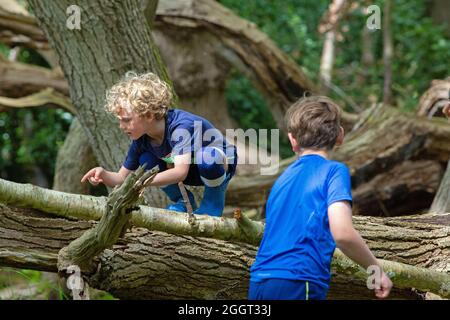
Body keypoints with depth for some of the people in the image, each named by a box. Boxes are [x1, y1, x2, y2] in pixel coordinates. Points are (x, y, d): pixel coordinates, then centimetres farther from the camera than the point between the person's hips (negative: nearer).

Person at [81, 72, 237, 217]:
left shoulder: (181, 125, -34)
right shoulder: (141, 139, -13)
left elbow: (180, 172, -45)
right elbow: (122, 178, -6)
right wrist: (103, 174, -29)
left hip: (220, 164, -6)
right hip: (193, 174, 6)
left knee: (205, 157, -40)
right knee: (147, 161, -16)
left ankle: (214, 202, -12)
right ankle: (181, 202, 3)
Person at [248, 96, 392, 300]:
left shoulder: (283, 178, 20)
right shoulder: (334, 171, 0)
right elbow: (342, 233, -14)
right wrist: (377, 270, -1)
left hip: (258, 285, 7)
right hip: (297, 288, -7)